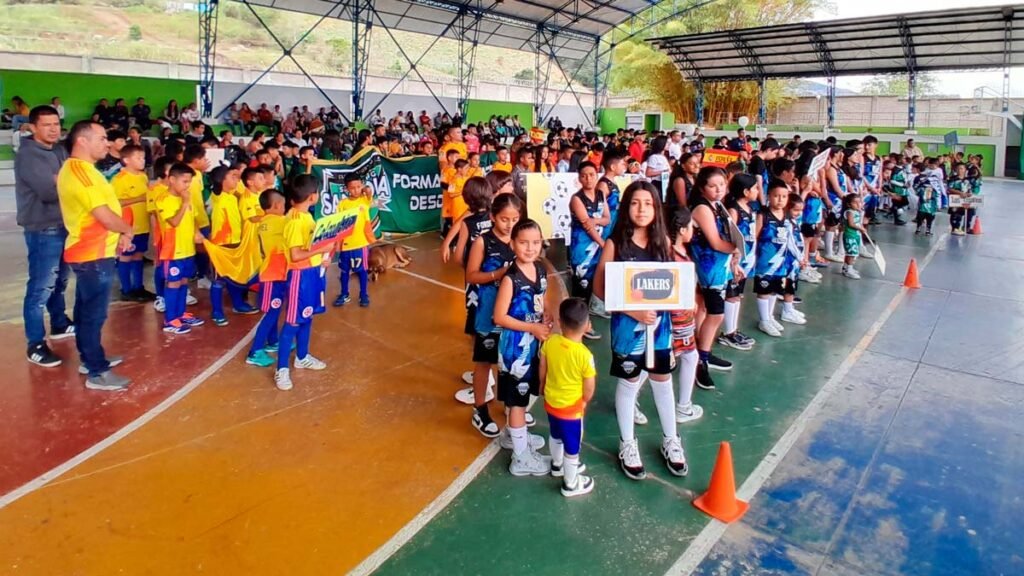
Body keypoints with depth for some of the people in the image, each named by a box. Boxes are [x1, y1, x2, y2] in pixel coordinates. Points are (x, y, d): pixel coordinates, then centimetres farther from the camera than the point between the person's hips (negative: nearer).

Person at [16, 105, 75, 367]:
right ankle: (35, 344, 0)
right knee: (41, 287, -6)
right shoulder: (27, 155, -14)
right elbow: (49, 191, -23)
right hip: (42, 230, -8)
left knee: (59, 280, 21)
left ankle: (59, 324, 37)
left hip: (64, 225, 8)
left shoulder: (60, 151, 11)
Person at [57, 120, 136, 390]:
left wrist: (120, 233, 1)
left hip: (91, 251, 11)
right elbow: (105, 215, -24)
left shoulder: (80, 169, 13)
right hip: (92, 254, -11)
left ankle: (90, 358, 32)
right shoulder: (79, 171, -20)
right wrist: (127, 230, -6)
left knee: (86, 310, 19)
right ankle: (97, 372, 2)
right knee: (94, 313, -4)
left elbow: (104, 209, 15)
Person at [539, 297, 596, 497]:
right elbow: (589, 388, -18)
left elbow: (542, 368, 1)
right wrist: (585, 401, 3)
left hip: (551, 402, 6)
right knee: (572, 447, 15)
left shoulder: (550, 342, -14)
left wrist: (543, 387, 19)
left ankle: (557, 465, 53)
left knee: (556, 436, 30)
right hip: (571, 408, -6)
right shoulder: (584, 354, -28)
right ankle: (570, 484, 33)